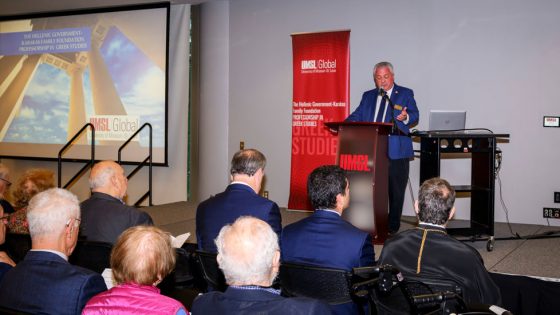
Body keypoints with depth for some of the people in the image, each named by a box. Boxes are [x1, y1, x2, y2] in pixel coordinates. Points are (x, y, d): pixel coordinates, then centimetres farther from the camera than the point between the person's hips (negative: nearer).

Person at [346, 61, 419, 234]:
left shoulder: (405, 94, 5)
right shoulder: (368, 96, 17)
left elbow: (415, 115, -5)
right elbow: (357, 116, 11)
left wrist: (406, 117, -29)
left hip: (396, 152, -3)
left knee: (395, 191, 4)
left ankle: (392, 227, 16)